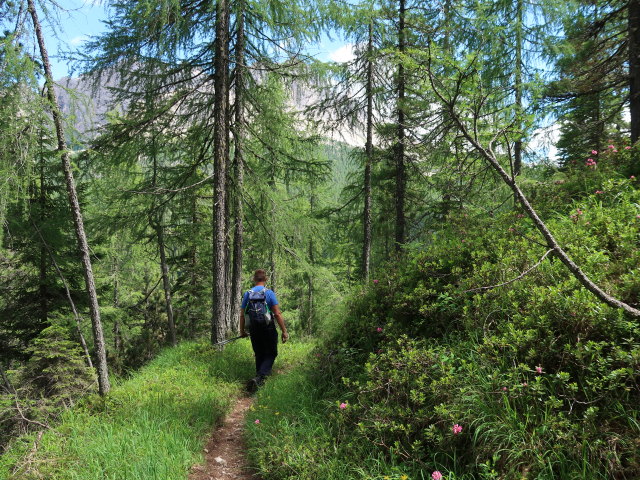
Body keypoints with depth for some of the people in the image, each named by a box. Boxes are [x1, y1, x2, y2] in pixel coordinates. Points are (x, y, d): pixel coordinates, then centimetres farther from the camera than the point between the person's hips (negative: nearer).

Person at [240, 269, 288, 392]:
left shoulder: (247, 293, 2)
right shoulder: (269, 293, -8)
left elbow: (242, 315, 5)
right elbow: (277, 314, -12)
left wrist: (242, 330, 18)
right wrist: (284, 331, -7)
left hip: (253, 328, 4)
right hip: (268, 327, -4)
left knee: (259, 355, 17)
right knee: (271, 354, 4)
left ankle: (260, 379, 23)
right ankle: (258, 378, -16)